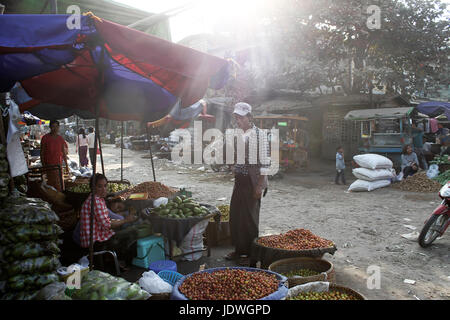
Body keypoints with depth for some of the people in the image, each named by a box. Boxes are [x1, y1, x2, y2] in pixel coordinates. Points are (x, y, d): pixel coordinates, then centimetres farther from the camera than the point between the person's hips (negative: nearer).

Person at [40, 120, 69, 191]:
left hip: (59, 164, 4)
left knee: (60, 182, 5)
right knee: (52, 183, -7)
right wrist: (43, 165, -8)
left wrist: (66, 165, 12)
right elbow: (42, 153, -1)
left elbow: (64, 153, 14)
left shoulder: (61, 139, 9)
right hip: (49, 164, -4)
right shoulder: (45, 138, -2)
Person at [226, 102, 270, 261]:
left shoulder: (259, 135, -11)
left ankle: (251, 252, 19)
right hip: (239, 181, 7)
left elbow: (265, 163, -14)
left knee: (249, 218, 2)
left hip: (252, 182, -7)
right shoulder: (239, 135, 10)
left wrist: (260, 185, -17)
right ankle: (239, 249, 26)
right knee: (235, 216, 11)